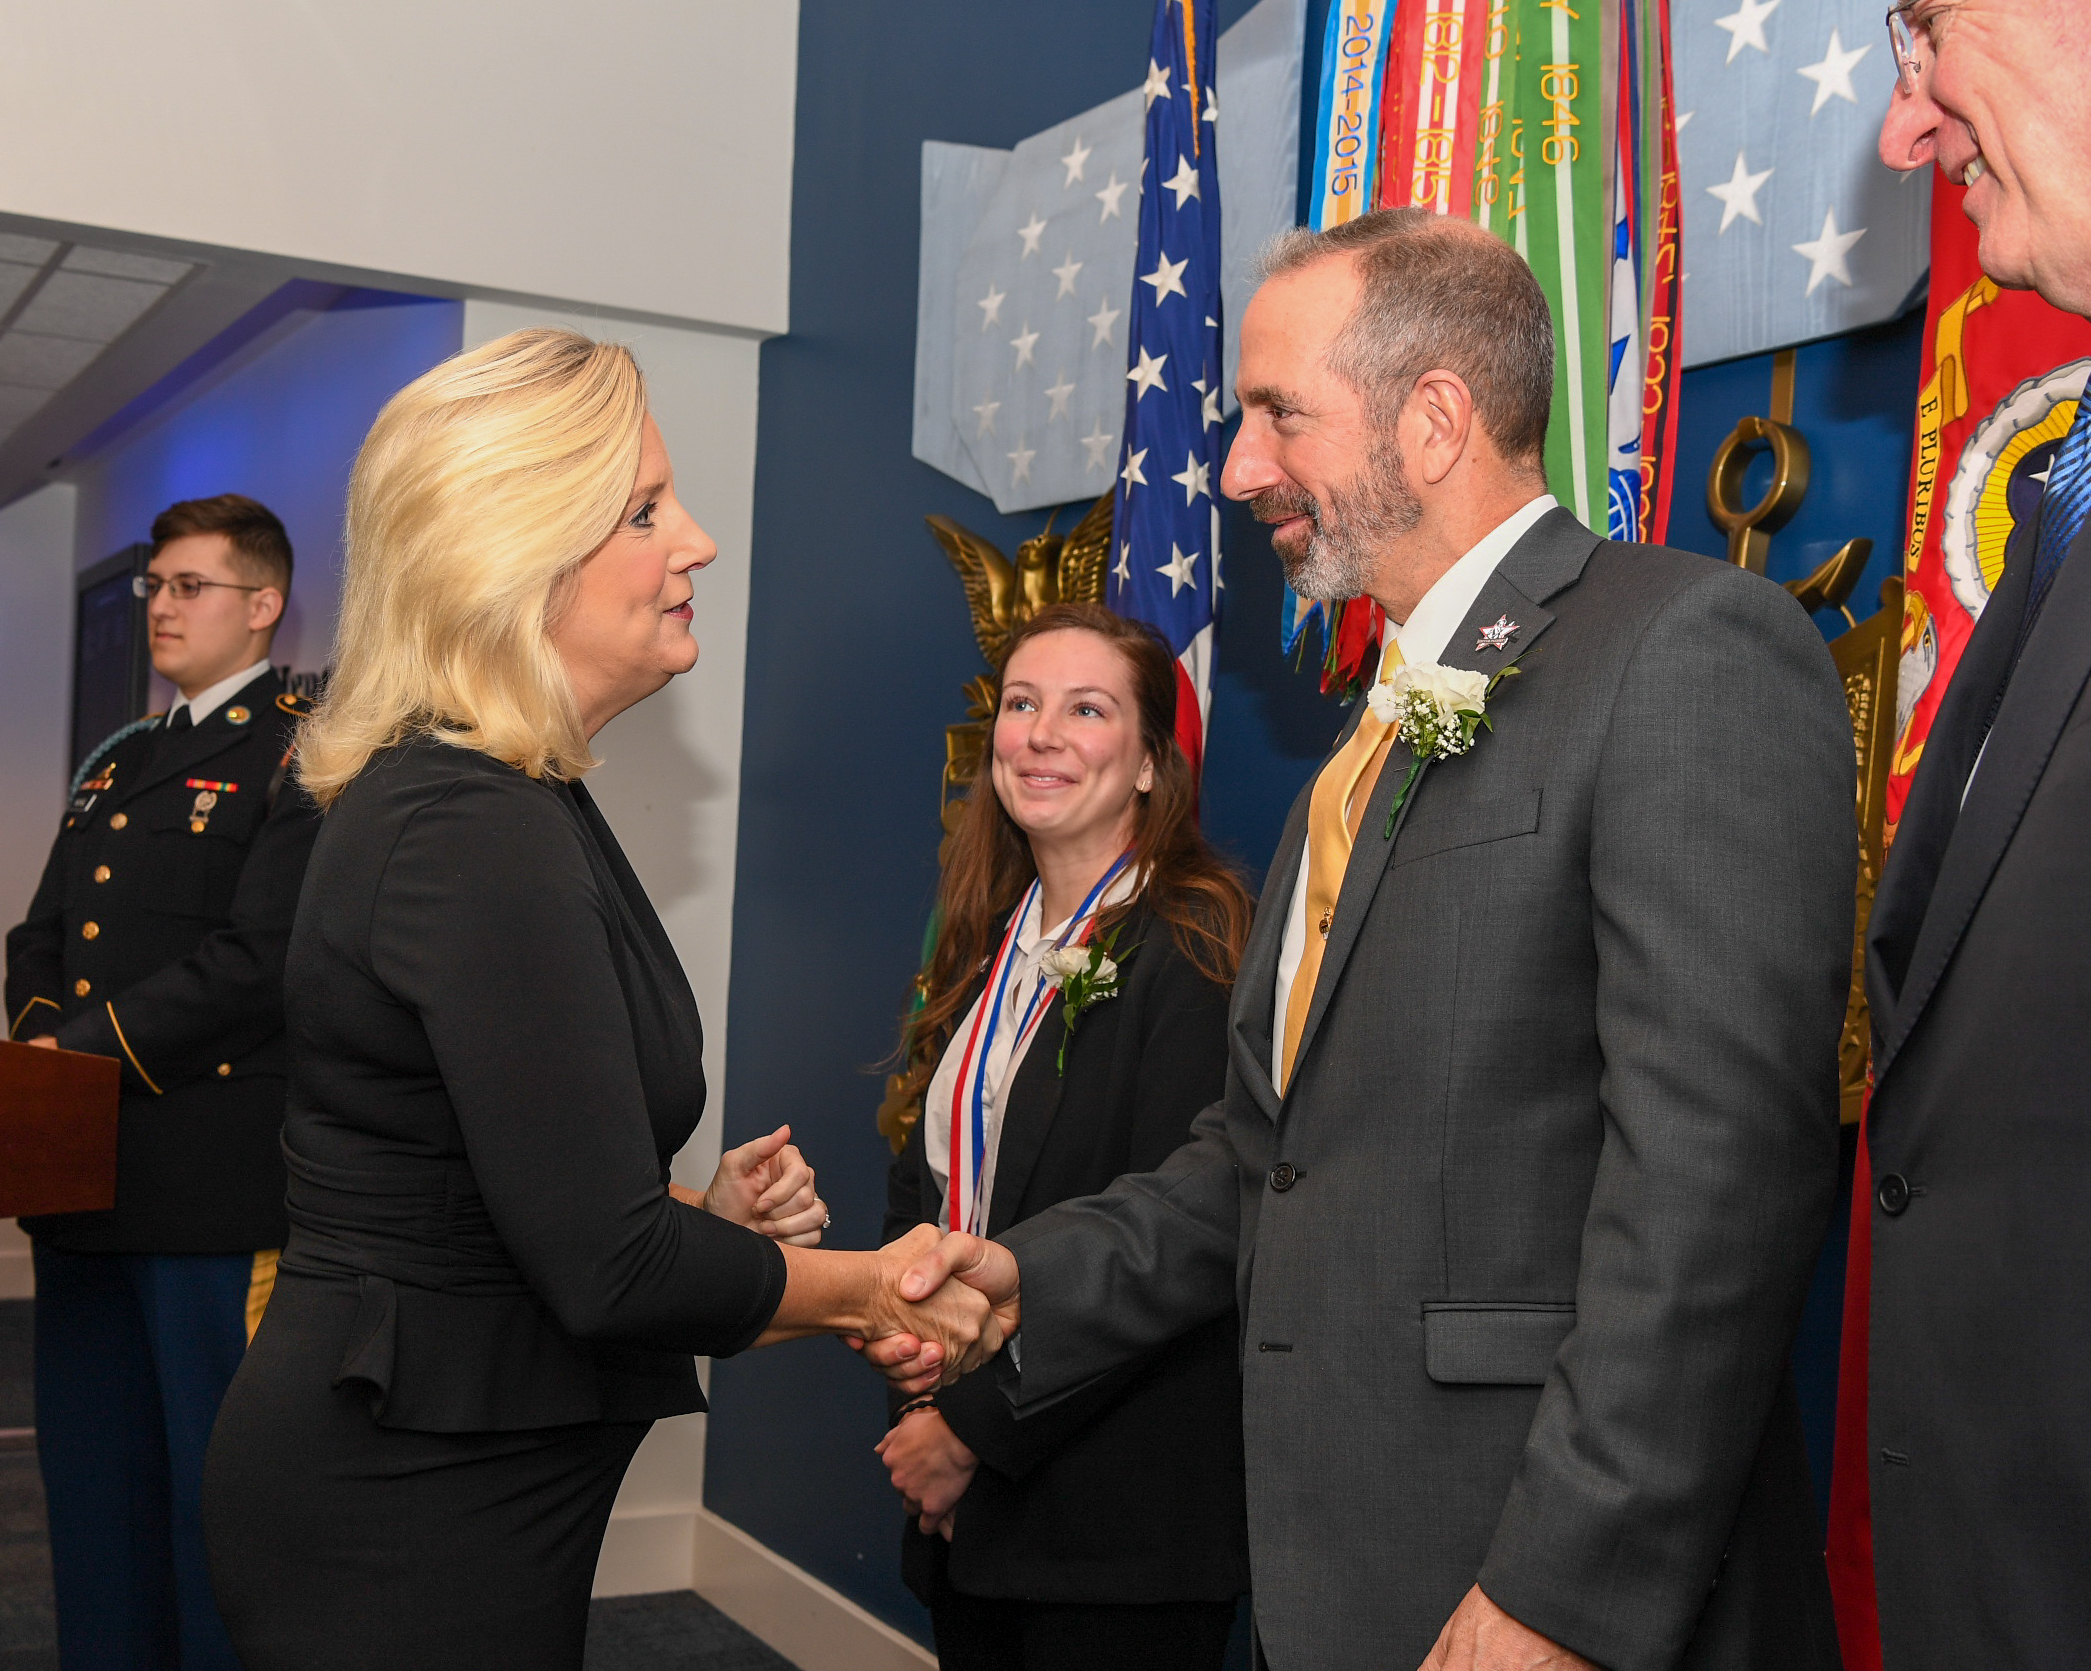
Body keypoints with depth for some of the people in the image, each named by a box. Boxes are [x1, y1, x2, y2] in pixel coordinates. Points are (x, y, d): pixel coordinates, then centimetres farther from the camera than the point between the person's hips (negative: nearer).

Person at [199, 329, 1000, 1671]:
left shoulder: (485, 801, 10)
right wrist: (869, 1290, -9)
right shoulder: (478, 832, -23)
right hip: (413, 1521, -10)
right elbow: (608, 1272, -24)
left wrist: (707, 1213, 0)